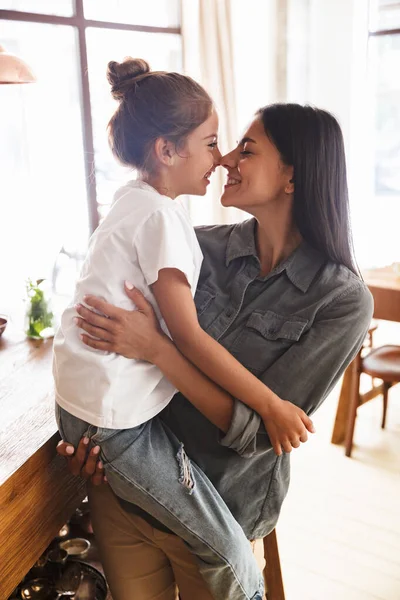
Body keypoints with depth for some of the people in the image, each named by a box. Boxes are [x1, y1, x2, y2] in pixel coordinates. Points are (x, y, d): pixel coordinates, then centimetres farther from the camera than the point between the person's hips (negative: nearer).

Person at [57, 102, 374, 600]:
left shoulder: (342, 300, -17)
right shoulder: (199, 247, -7)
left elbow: (259, 429, -20)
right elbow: (126, 345, 4)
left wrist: (156, 349, -28)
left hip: (217, 520, -3)